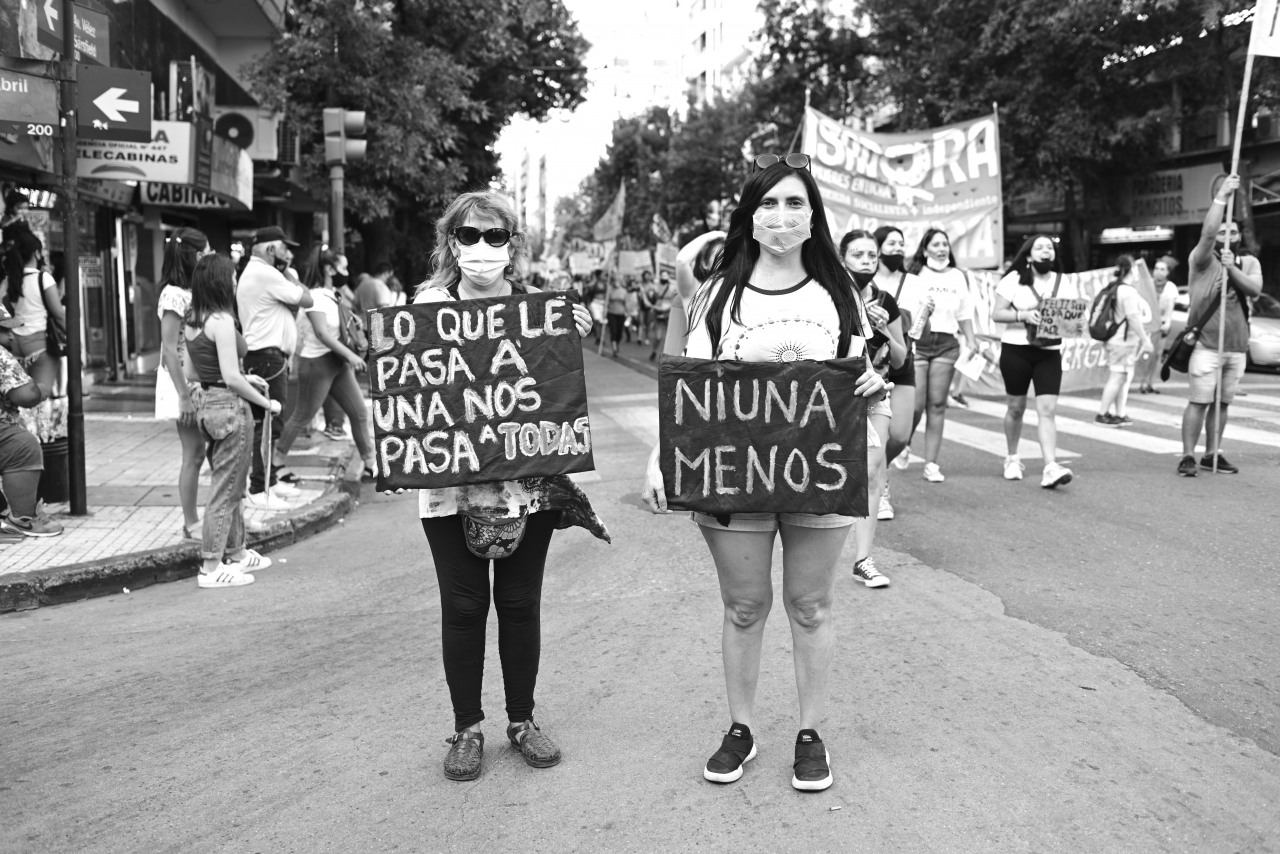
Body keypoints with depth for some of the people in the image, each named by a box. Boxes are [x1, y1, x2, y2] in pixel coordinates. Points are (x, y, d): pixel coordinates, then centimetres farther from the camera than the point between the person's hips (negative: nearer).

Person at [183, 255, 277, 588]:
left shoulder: (192, 320, 9)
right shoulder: (222, 320, -18)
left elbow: (191, 371, 15)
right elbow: (232, 378, -21)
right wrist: (267, 403, -11)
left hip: (207, 402, 9)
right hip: (229, 407, -9)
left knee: (228, 486, 20)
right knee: (225, 490, -1)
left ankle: (236, 553, 33)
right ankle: (211, 569, 5)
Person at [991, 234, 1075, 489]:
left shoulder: (1064, 283, 7)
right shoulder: (1014, 279, -2)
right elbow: (997, 313, -6)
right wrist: (1023, 315, -22)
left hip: (1049, 352, 2)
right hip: (1016, 350, -2)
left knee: (1047, 410, -10)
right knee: (1017, 407, 10)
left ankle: (1050, 468, -15)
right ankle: (1012, 458, 31)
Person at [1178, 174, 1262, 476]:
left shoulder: (1249, 262, 12)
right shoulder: (1203, 260, 0)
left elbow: (1255, 289, -5)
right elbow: (1207, 232, -18)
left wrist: (1232, 268, -18)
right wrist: (1221, 196, -18)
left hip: (1237, 346, 5)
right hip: (1205, 344, -5)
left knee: (1222, 403, 10)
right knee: (1199, 401, -7)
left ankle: (1212, 454, 18)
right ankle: (1188, 456, -3)